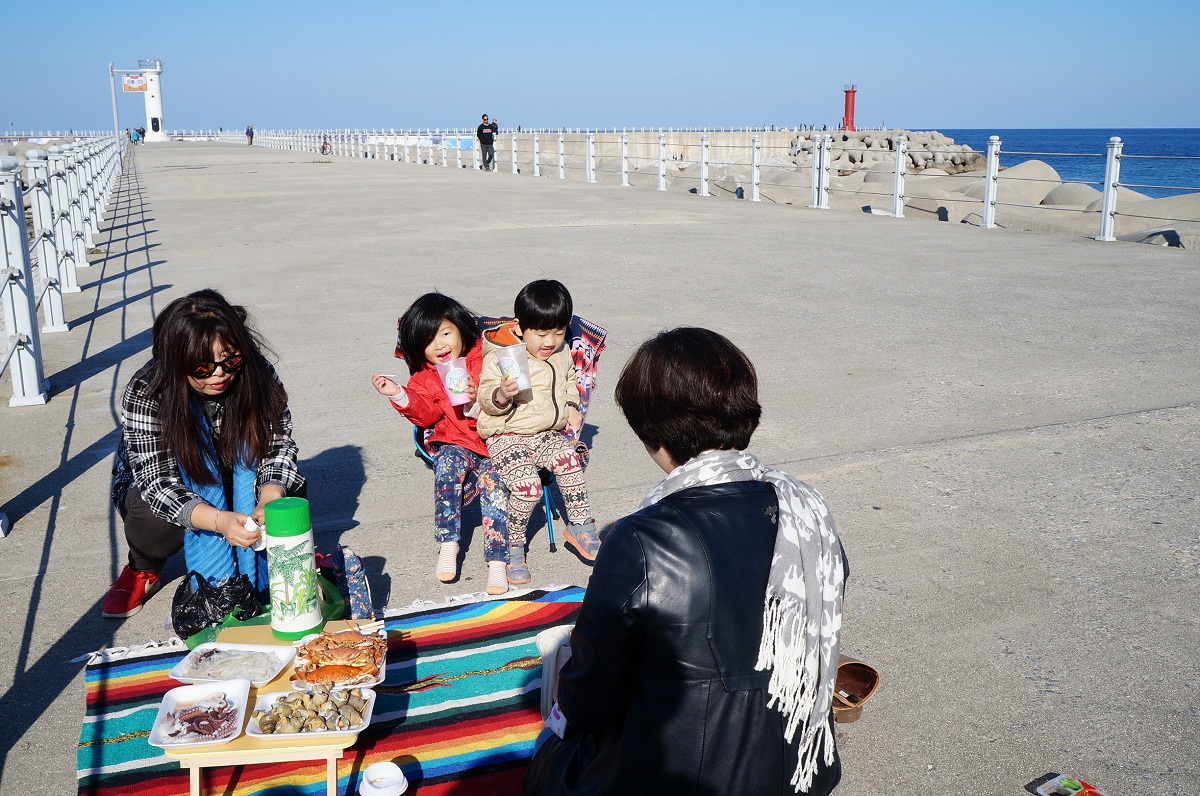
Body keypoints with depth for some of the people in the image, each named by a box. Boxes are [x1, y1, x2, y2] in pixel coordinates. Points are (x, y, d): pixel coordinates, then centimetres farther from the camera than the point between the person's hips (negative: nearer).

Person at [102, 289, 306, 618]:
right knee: (151, 517, -35)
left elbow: (279, 446, -19)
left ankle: (252, 579, -9)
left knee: (290, 487, -26)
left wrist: (269, 502, -40)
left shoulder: (257, 375, -24)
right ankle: (144, 571, -4)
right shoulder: (145, 394, -31)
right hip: (155, 487, -2)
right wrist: (220, 521, -52)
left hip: (237, 484, 2)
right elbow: (158, 482, -34)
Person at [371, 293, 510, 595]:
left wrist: (476, 402, -23)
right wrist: (398, 394, -17)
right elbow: (425, 414, -3)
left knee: (492, 482, -27)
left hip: (492, 440, -2)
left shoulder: (484, 360, 0)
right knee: (447, 464, -32)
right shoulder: (424, 377, 9)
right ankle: (447, 544, -27)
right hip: (454, 443, 2)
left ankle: (497, 561, -24)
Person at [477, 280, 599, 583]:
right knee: (528, 484, -26)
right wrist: (502, 395, -32)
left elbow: (569, 384, 29)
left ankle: (580, 526, -8)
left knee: (568, 460, -26)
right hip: (506, 436, -5)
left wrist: (571, 408, 11)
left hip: (548, 434, 5)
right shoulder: (499, 358, -10)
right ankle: (513, 545, -3)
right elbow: (487, 401, -10)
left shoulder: (562, 356, 9)